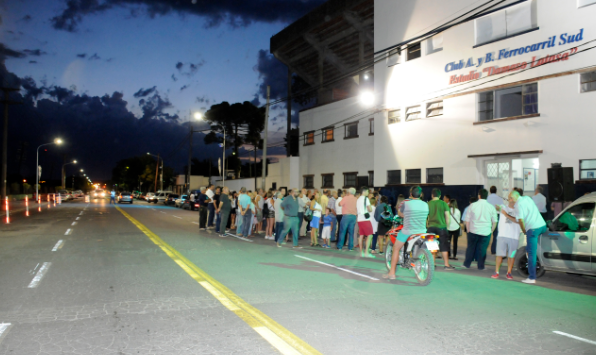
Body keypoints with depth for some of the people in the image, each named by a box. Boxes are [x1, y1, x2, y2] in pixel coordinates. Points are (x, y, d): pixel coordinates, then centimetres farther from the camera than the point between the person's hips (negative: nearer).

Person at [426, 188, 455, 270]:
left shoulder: (428, 204, 3)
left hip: (431, 227, 2)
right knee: (444, 247, 2)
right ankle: (446, 265, 2)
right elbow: (447, 216, -2)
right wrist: (446, 225, 11)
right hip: (441, 227, -2)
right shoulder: (443, 203, -2)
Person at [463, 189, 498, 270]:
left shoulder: (473, 205, -2)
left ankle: (467, 264, 18)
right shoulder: (491, 207, 0)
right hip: (486, 232, 0)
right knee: (482, 249, 6)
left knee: (471, 247, 12)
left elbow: (467, 220, 3)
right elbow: (494, 221, 4)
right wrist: (491, 231, 16)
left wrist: (468, 229, 13)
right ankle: (480, 266, 10)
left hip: (473, 231, 0)